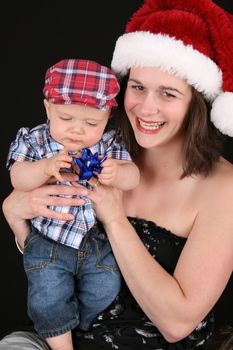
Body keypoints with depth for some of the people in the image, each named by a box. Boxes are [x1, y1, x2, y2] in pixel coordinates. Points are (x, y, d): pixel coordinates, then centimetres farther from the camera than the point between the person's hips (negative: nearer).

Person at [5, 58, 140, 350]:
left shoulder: (108, 144, -4)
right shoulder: (34, 140, -7)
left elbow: (132, 176, -11)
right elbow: (18, 179, -16)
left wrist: (116, 173, -34)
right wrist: (46, 167, -36)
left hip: (97, 240, 2)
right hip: (47, 241, -2)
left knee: (104, 290, 3)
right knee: (48, 299, -10)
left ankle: (68, 323, 31)